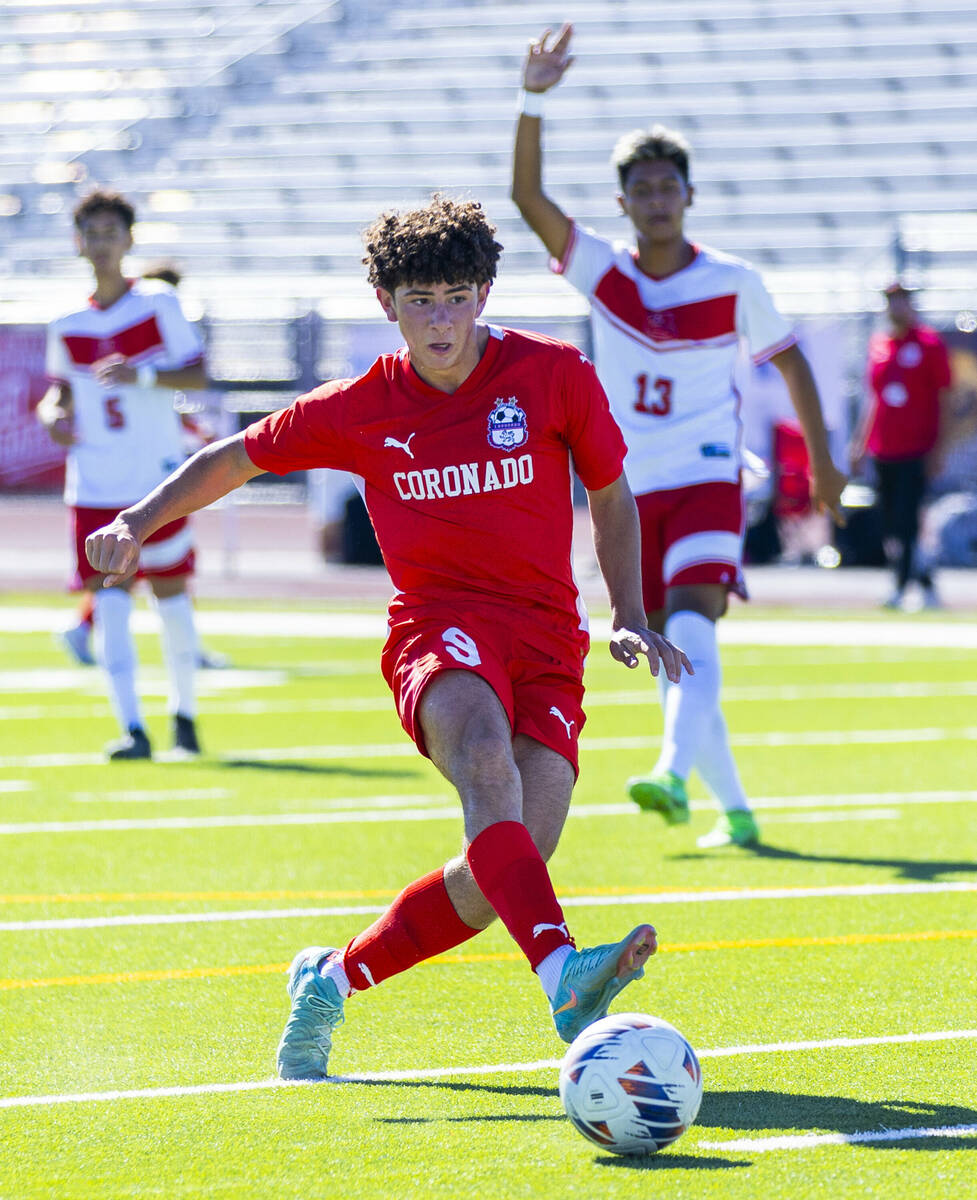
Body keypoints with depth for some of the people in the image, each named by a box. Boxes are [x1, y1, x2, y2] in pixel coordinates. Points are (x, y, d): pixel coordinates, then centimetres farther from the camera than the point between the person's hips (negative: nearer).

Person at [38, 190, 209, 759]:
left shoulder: (159, 304, -1)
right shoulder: (67, 326, 9)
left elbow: (198, 374, -5)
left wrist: (142, 374, -21)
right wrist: (53, 413, -1)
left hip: (159, 481, -2)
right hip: (95, 487, 2)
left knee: (172, 595, 7)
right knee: (110, 602, -11)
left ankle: (185, 712, 27)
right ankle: (132, 728, -15)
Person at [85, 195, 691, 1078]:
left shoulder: (555, 375, 2)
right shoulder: (360, 410, 3)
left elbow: (611, 497, 15)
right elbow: (236, 459, 17)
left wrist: (631, 618, 6)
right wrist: (138, 523, 6)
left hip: (549, 641, 2)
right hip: (437, 629, -2)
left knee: (505, 873, -13)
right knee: (485, 757, -37)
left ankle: (334, 978, 10)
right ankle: (563, 973, -55)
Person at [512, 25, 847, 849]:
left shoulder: (734, 284, -3)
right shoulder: (601, 271, 0)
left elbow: (788, 359, 11)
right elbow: (529, 197, -13)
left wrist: (821, 461, 15)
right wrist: (534, 100, -26)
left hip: (707, 480, -3)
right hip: (630, 490, 4)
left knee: (691, 629, -25)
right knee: (667, 653, 7)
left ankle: (673, 775, -42)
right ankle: (734, 809, 18)